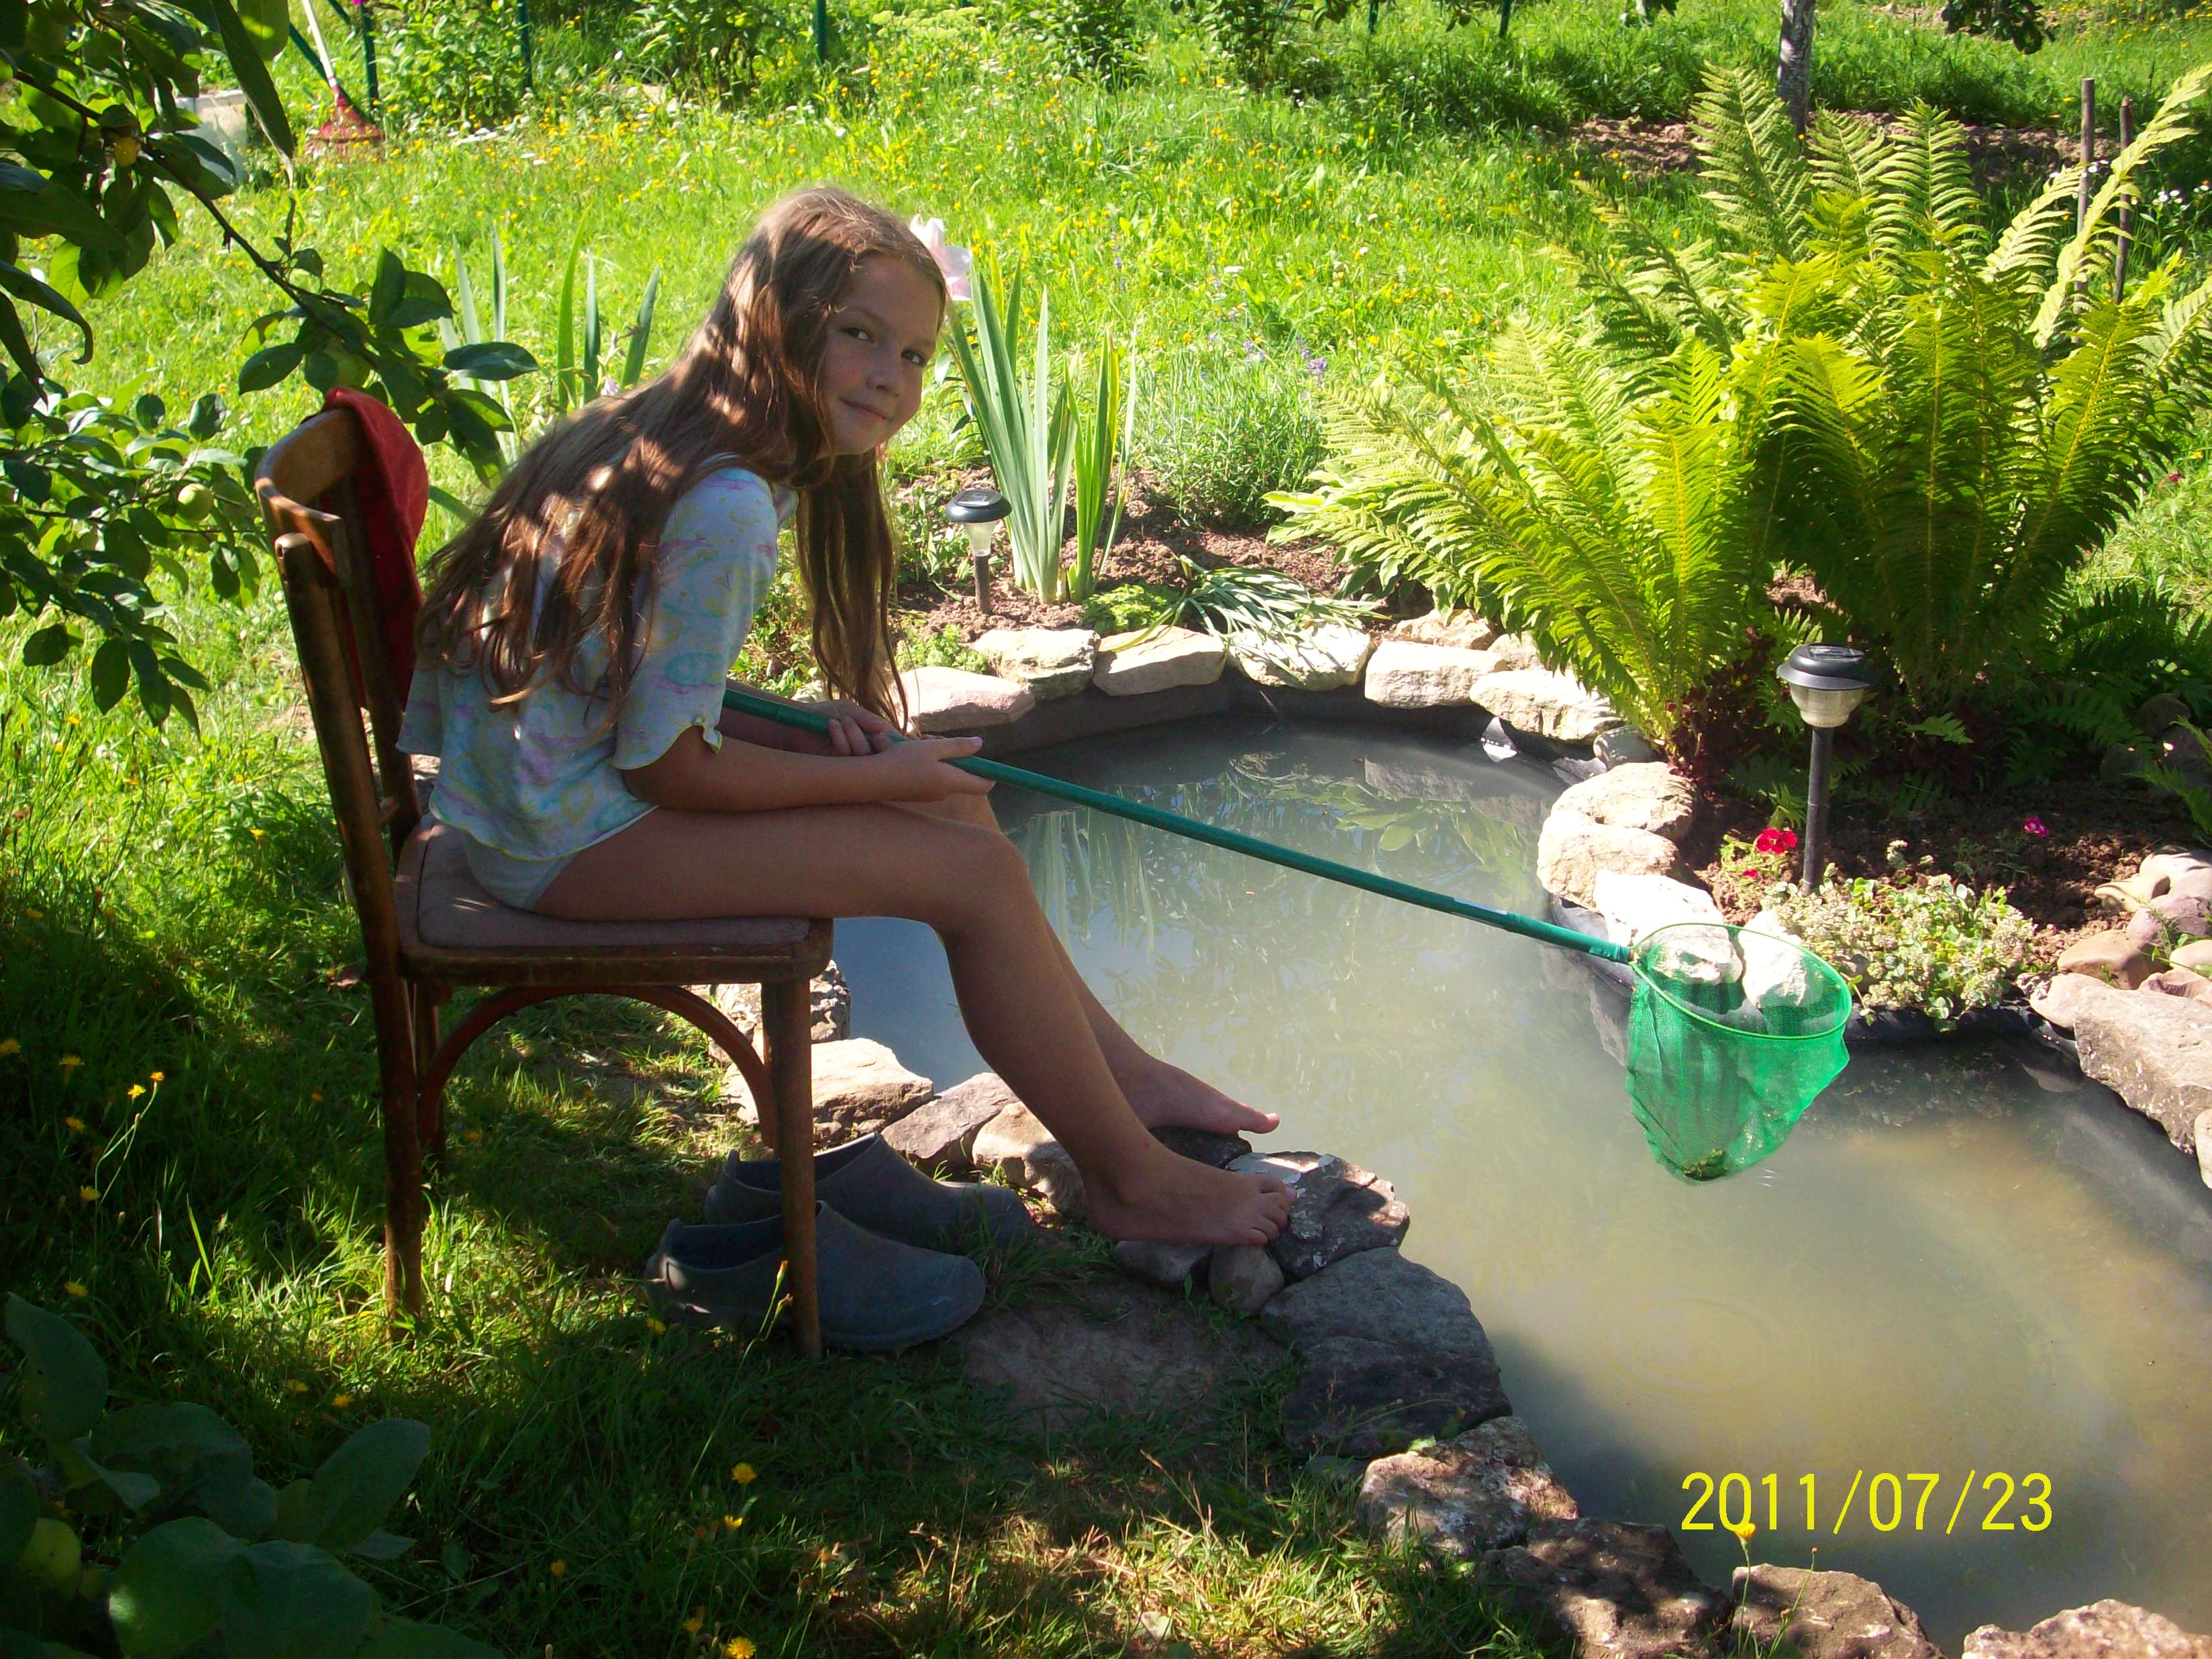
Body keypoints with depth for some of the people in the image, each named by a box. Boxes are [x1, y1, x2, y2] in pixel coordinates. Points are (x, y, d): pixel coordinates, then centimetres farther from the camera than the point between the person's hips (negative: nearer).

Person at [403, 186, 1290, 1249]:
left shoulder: (665, 443, 7)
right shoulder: (724, 505, -24)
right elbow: (666, 764, -21)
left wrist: (813, 733, -3)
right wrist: (880, 775, -10)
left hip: (561, 777, 10)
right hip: (569, 836, -10)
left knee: (952, 802, 12)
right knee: (976, 872, -12)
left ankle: (1120, 1070, 24)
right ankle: (1132, 1181, 4)